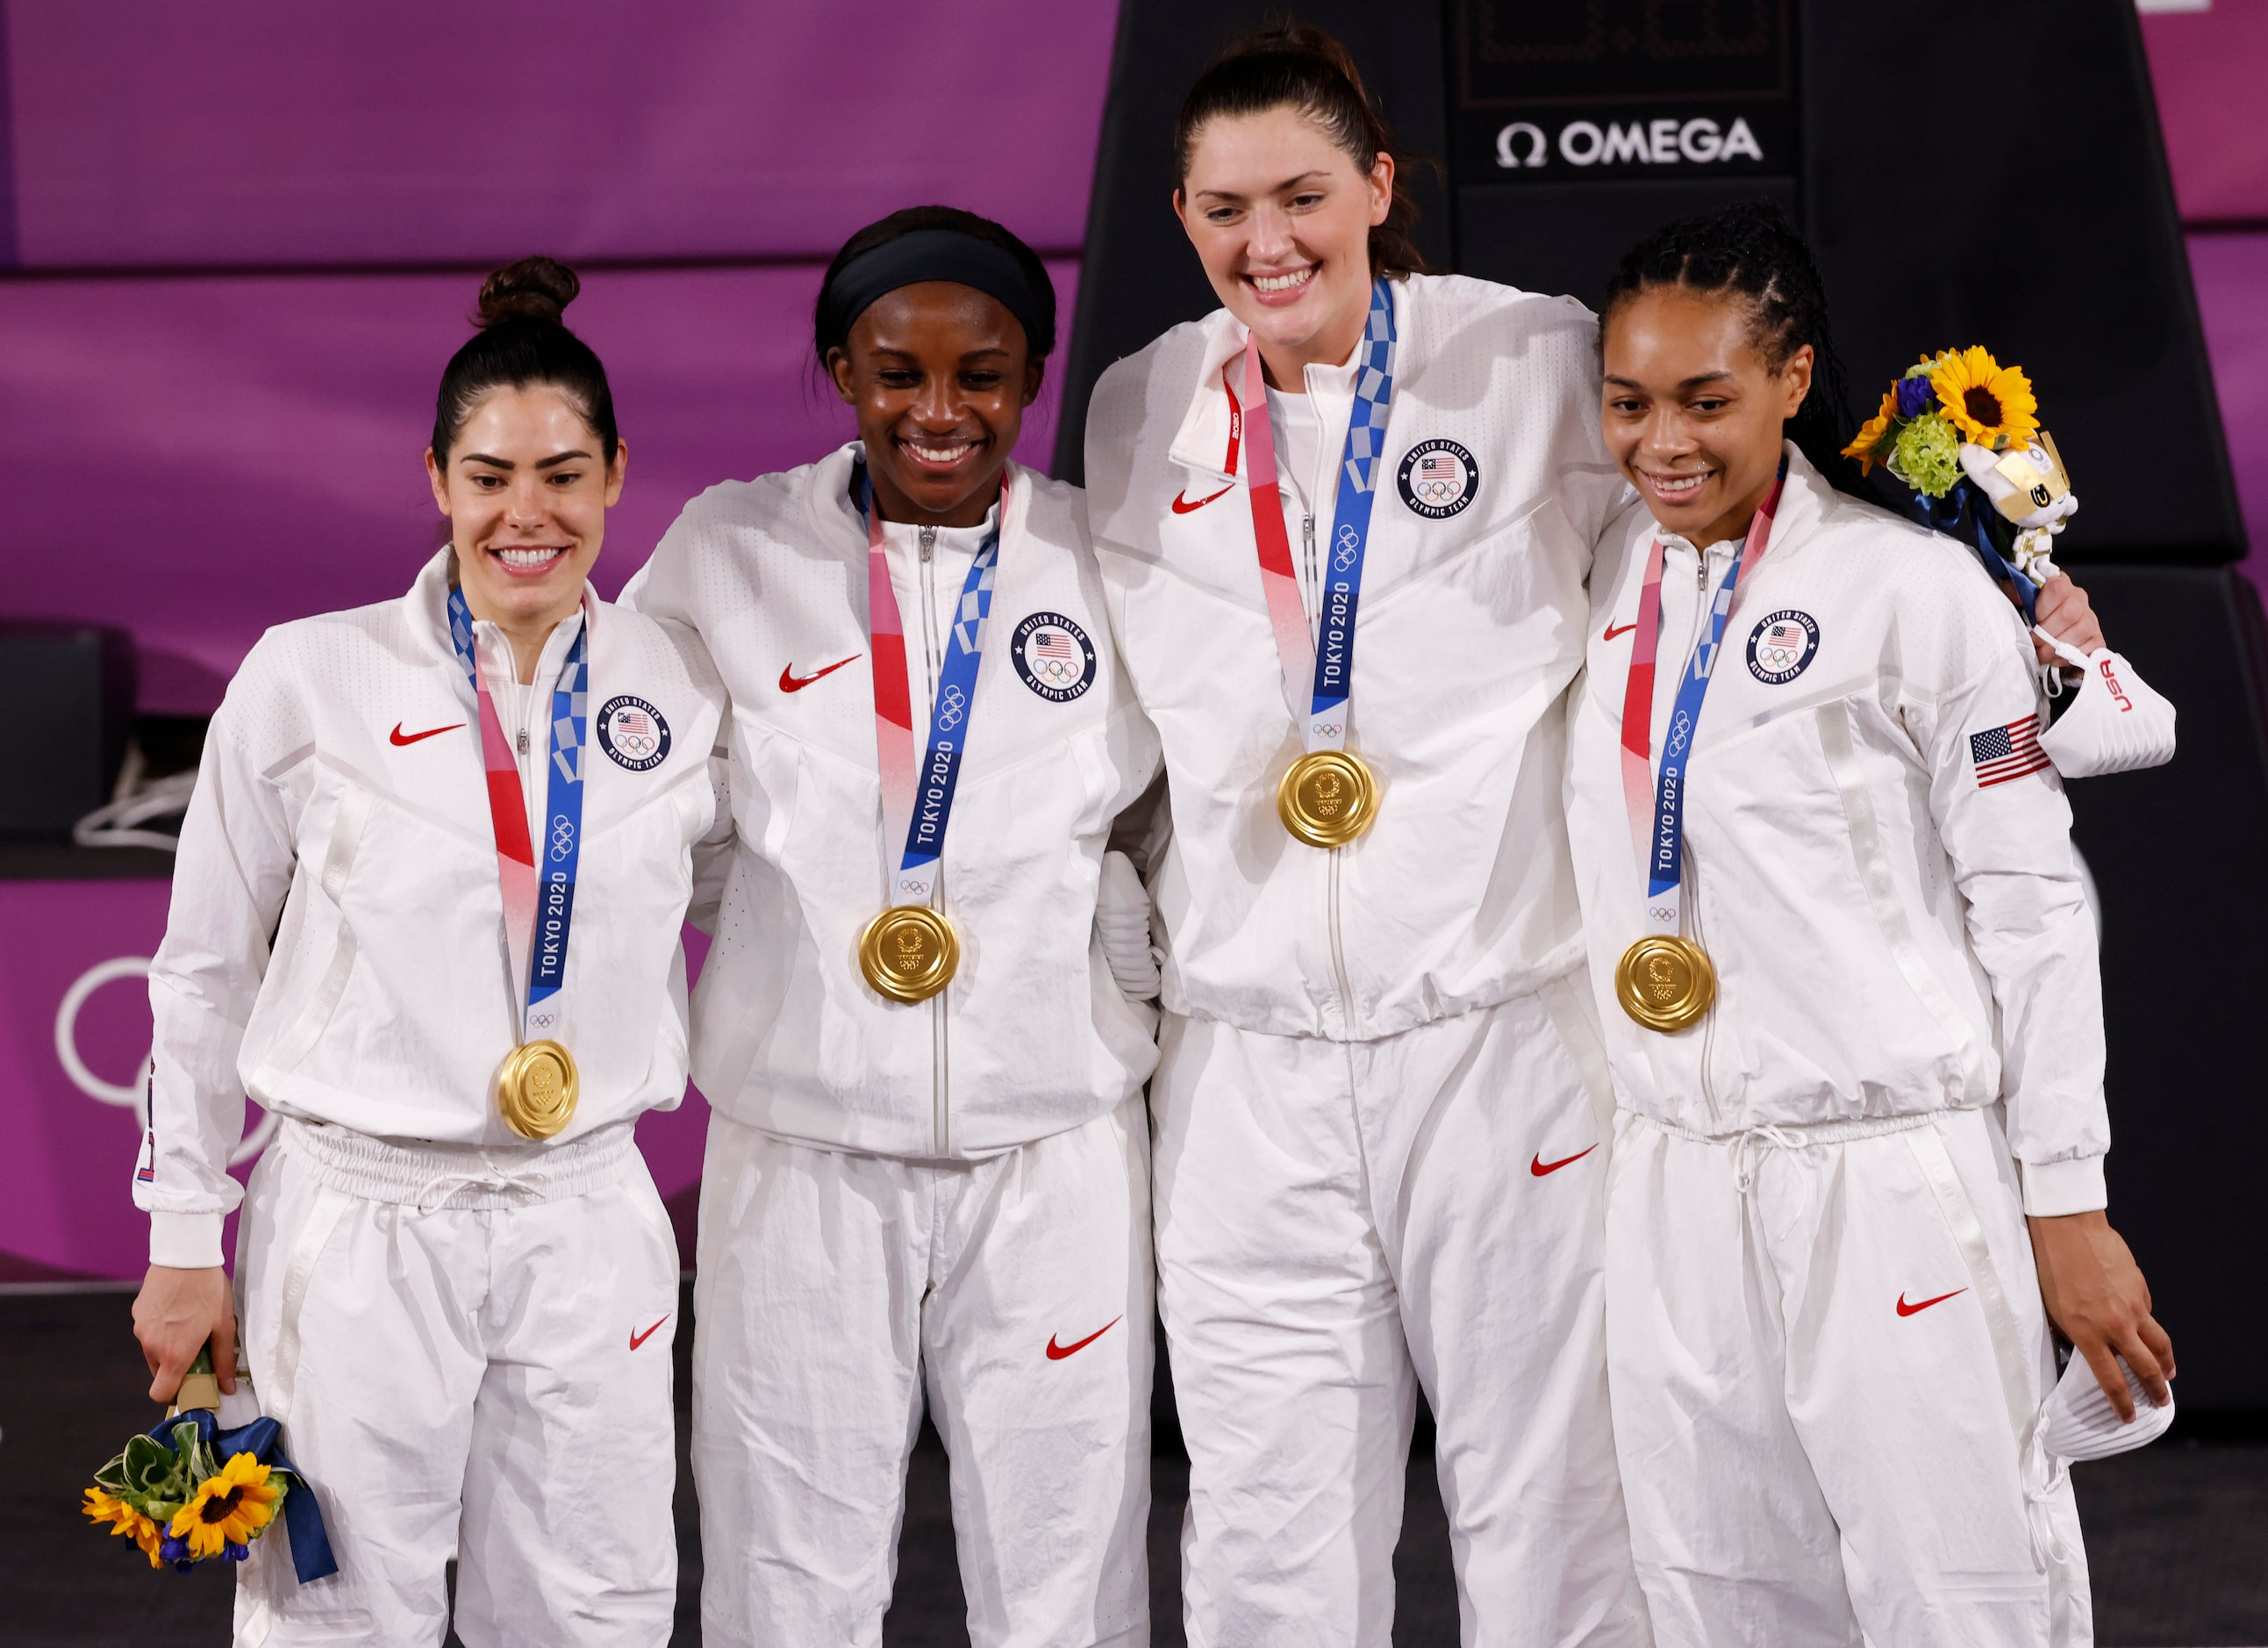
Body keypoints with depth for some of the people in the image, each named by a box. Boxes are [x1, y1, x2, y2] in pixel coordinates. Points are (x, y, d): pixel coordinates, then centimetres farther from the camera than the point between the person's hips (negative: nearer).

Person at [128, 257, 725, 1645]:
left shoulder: (680, 690, 2)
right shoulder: (312, 680, -4)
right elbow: (207, 971, 3)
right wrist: (186, 1241, 3)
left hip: (588, 1222, 2)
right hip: (360, 1218, -2)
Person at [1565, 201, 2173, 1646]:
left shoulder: (1914, 589, -7)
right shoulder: (1605, 579, 9)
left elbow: (2032, 906, -5)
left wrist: (2069, 1207, -6)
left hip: (1898, 1187, -5)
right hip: (1675, 1188, 5)